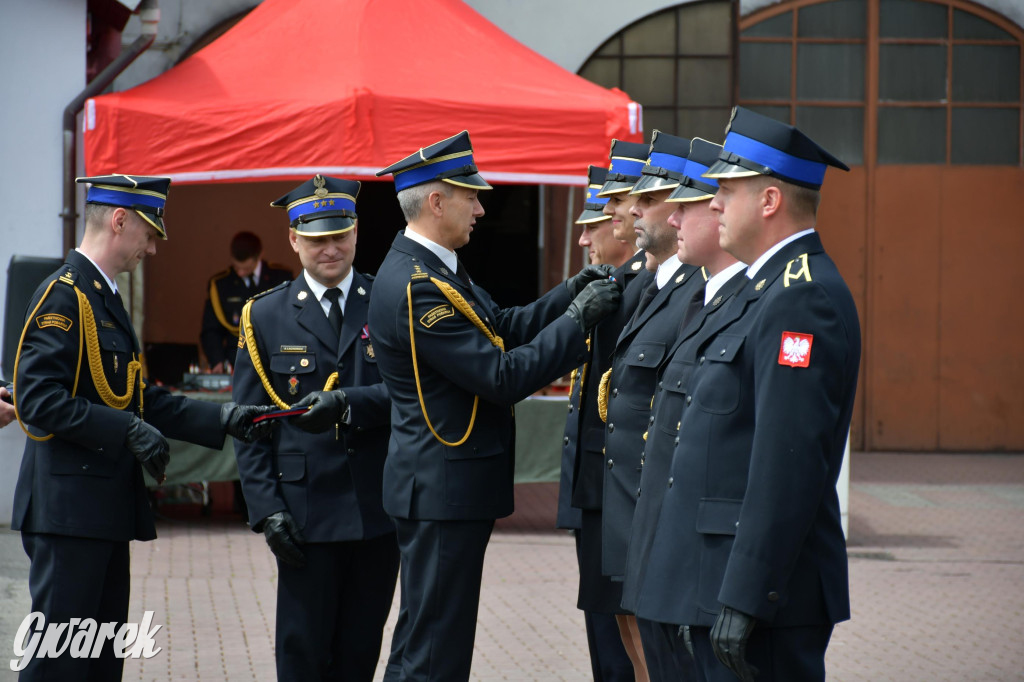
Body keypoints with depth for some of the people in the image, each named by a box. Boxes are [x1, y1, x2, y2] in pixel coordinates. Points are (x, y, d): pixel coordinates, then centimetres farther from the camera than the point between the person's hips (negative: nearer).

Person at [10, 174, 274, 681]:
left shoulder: (103, 297, 19)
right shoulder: (63, 296, -13)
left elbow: (134, 398, 19)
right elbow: (39, 400, -22)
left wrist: (223, 419, 10)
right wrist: (128, 431, -22)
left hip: (105, 505, 10)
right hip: (69, 506, -10)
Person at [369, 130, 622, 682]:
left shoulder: (432, 269, 9)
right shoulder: (415, 287, -22)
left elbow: (501, 329, 15)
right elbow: (504, 379, -22)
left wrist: (569, 295, 4)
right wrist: (577, 319, -14)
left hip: (444, 487, 11)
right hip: (443, 490, -11)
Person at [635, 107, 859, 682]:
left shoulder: (804, 299, -17)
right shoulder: (771, 289, 17)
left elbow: (789, 461, -23)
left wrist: (743, 600, -25)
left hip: (766, 588, -10)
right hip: (730, 574, 10)